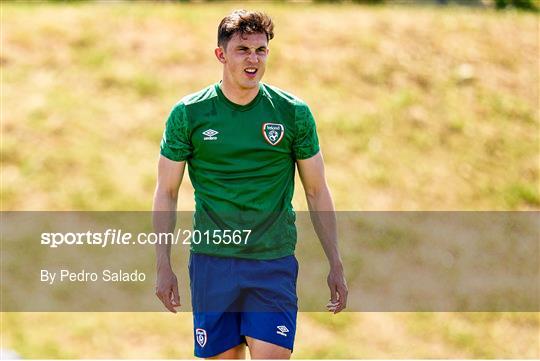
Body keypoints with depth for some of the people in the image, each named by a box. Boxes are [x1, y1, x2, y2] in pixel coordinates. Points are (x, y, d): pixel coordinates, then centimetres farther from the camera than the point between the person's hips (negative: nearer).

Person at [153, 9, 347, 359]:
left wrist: (336, 264, 5)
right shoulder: (188, 114, 0)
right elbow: (167, 192, 6)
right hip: (211, 261, 0)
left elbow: (317, 192, 8)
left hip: (274, 263, 0)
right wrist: (164, 266, 0)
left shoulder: (294, 113, 2)